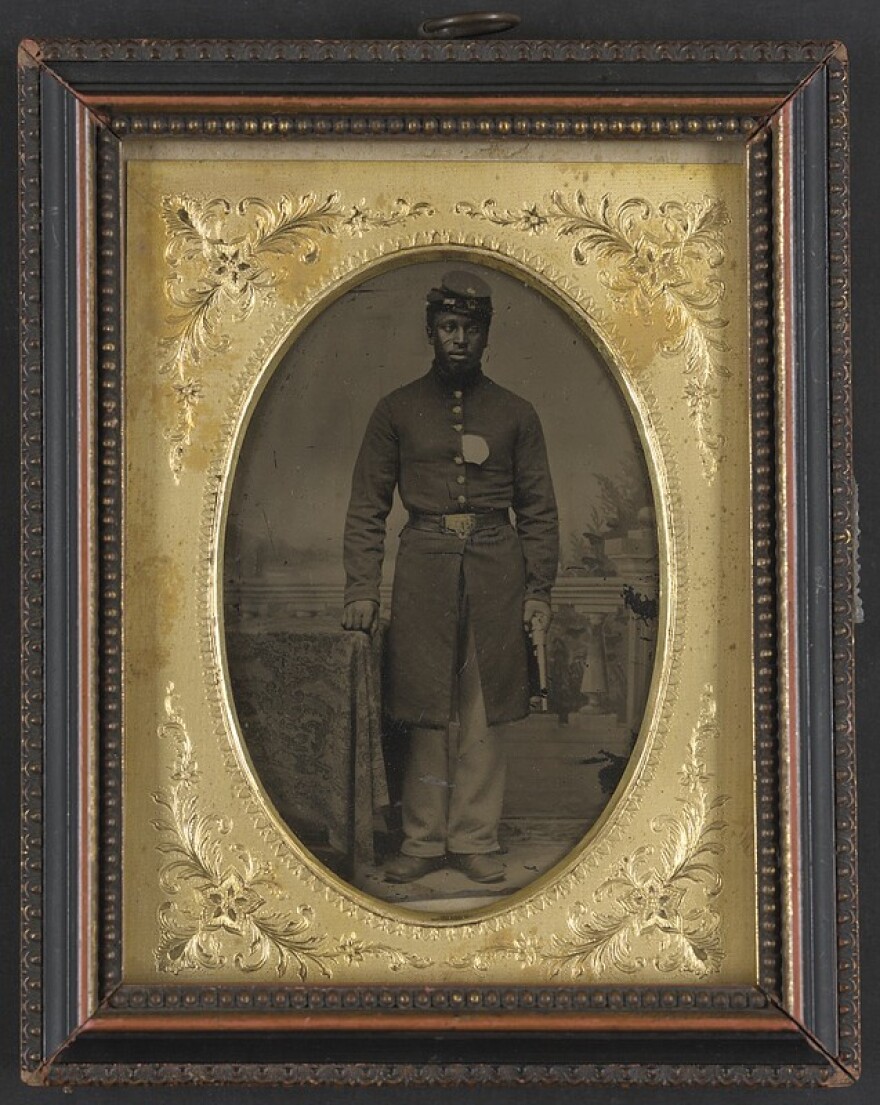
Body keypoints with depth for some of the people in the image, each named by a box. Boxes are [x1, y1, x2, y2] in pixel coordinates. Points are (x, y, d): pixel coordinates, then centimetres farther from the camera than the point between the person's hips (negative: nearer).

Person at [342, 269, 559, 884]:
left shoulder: (516, 414, 9)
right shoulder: (397, 411, 7)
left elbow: (539, 511, 10)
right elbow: (367, 508, 6)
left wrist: (539, 590, 2)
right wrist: (362, 588, -3)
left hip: (496, 571, 1)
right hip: (424, 571, 0)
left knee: (483, 713, 3)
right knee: (426, 713, 1)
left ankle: (476, 841, 11)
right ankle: (424, 840, 11)